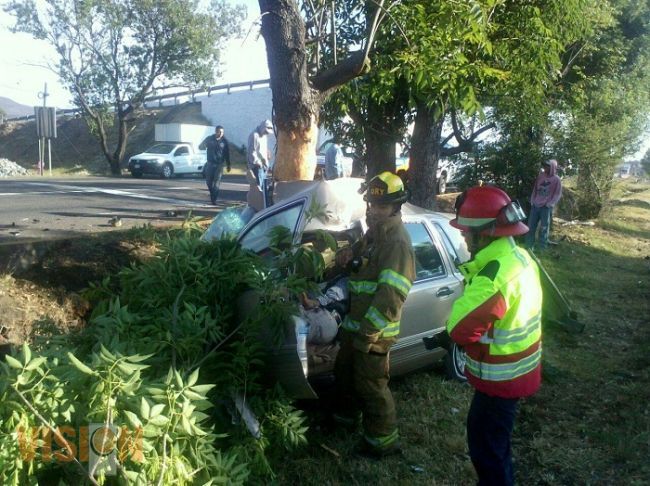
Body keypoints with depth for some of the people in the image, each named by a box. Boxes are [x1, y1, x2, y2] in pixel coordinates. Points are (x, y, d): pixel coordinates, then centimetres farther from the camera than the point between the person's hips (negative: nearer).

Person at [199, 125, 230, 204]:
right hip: (210, 163, 2)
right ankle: (212, 194, 30)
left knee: (217, 182, -8)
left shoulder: (224, 141, 1)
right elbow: (200, 147, 7)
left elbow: (227, 154, 6)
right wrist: (205, 146, -17)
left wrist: (228, 165, 7)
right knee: (209, 181, 5)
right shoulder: (209, 139, 1)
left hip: (219, 164, -1)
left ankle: (214, 199, -5)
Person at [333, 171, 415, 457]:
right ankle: (346, 415, 48)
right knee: (344, 371, 25)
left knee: (370, 385, 1)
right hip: (355, 323, 10)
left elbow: (390, 297, -27)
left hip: (374, 332, -10)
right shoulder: (374, 234, 9)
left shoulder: (397, 243, -22)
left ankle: (383, 441, 17)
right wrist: (347, 254, 0)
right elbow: (359, 255, 26)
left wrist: (366, 333, -26)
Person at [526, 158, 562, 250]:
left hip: (546, 207, -5)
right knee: (530, 227, 5)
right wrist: (532, 201, 6)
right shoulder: (540, 176, 10)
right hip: (535, 206, 5)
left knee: (543, 229, -1)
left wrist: (549, 204, -12)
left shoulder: (556, 179, -3)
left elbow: (557, 194, -3)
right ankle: (529, 247, 15)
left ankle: (543, 249, 7)